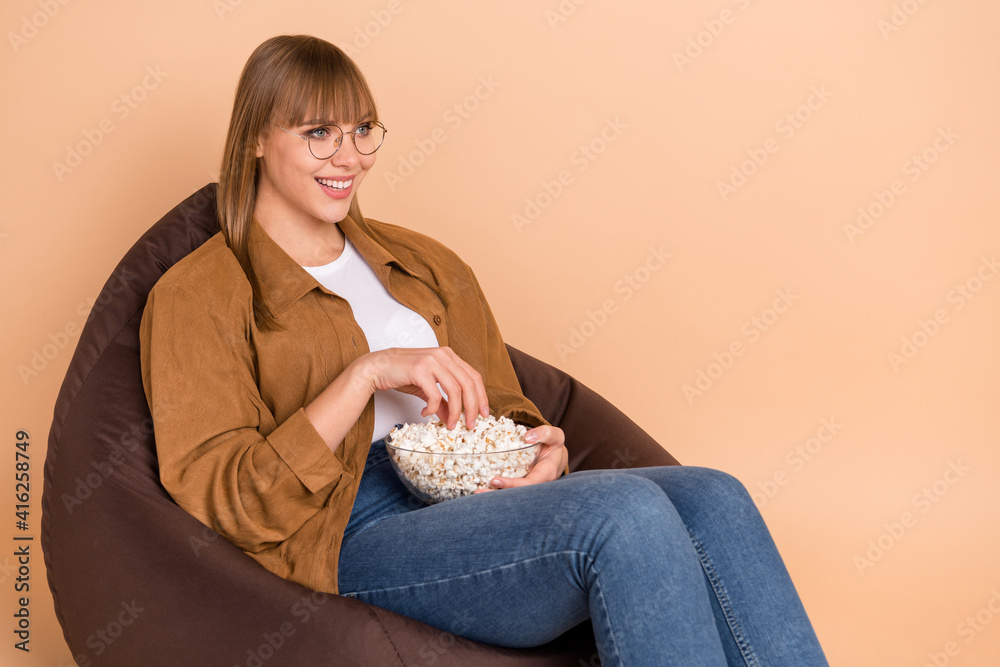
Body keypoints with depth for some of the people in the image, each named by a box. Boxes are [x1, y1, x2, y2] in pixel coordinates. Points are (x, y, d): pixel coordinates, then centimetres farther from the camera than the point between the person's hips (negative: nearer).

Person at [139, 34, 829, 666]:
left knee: (710, 499, -22)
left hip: (478, 498, 6)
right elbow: (222, 497, -6)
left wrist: (542, 449, -3)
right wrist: (367, 374, -15)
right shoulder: (196, 297, 4)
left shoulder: (422, 262, 23)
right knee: (628, 512, -31)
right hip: (354, 537, -6)